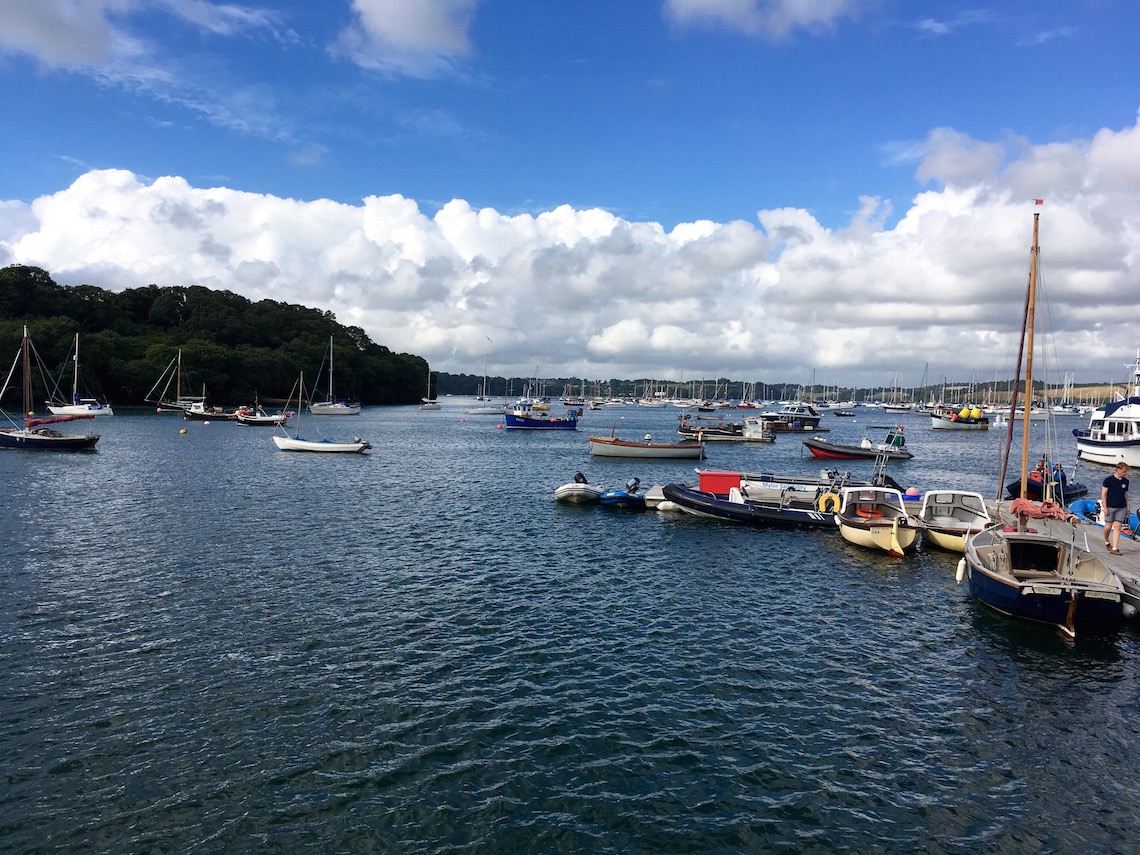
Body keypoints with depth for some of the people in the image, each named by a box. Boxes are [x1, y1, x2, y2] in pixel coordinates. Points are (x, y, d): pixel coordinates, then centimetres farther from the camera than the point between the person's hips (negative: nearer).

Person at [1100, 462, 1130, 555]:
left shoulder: (1125, 481, 8)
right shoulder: (1108, 480, -7)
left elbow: (1126, 494, 17)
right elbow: (1103, 494, -6)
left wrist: (1127, 507, 16)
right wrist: (1105, 507, -10)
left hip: (1121, 508, 4)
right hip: (1110, 507, -3)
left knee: (1118, 527, -2)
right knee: (1108, 526, 3)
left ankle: (1114, 548, -3)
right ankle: (1106, 542, 31)